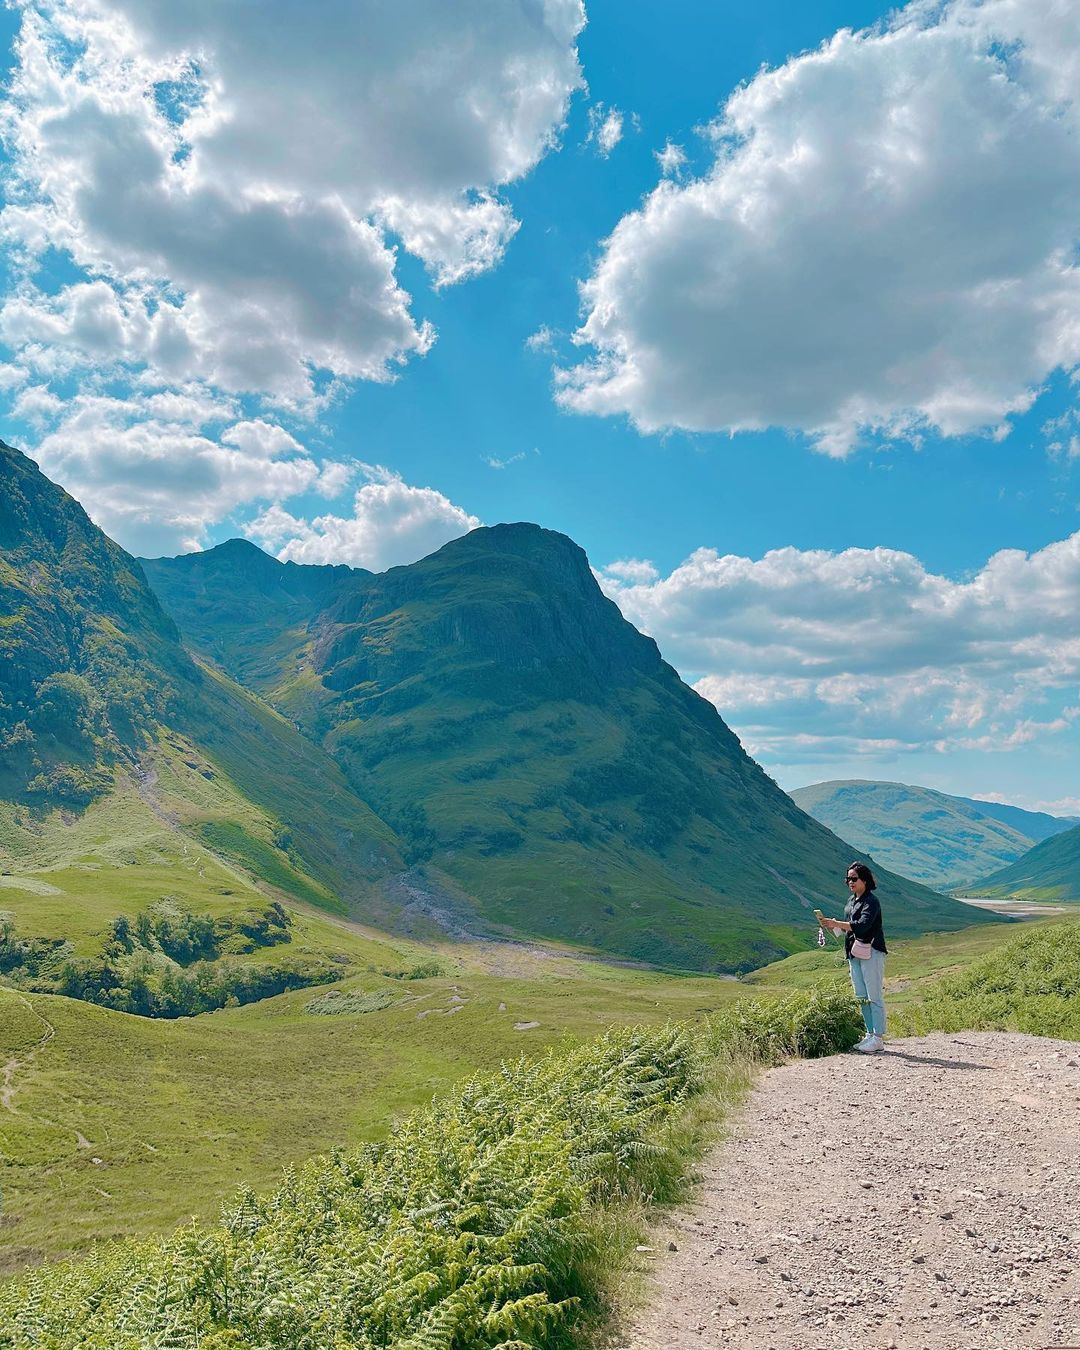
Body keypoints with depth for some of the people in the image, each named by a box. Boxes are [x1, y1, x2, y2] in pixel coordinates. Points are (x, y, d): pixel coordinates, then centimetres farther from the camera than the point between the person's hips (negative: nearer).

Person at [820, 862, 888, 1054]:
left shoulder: (871, 901, -12)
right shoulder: (851, 900, 15)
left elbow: (862, 925, -25)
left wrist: (837, 923, -29)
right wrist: (835, 926, -1)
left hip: (871, 953, -9)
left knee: (874, 997, -5)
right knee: (861, 997, 12)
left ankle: (878, 1038, -2)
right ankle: (870, 1034, 19)